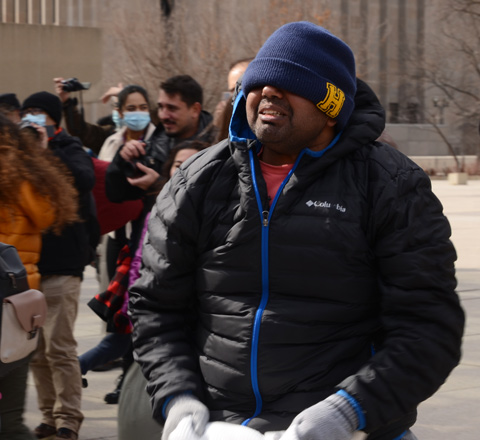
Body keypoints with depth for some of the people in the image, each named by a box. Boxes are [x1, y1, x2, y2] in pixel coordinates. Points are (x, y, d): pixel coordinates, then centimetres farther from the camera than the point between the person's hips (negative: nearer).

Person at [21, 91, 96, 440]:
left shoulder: (70, 150, 0)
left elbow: (85, 180, -22)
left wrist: (48, 148, -22)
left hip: (61, 265, -5)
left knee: (59, 346, -7)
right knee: (35, 349, 9)